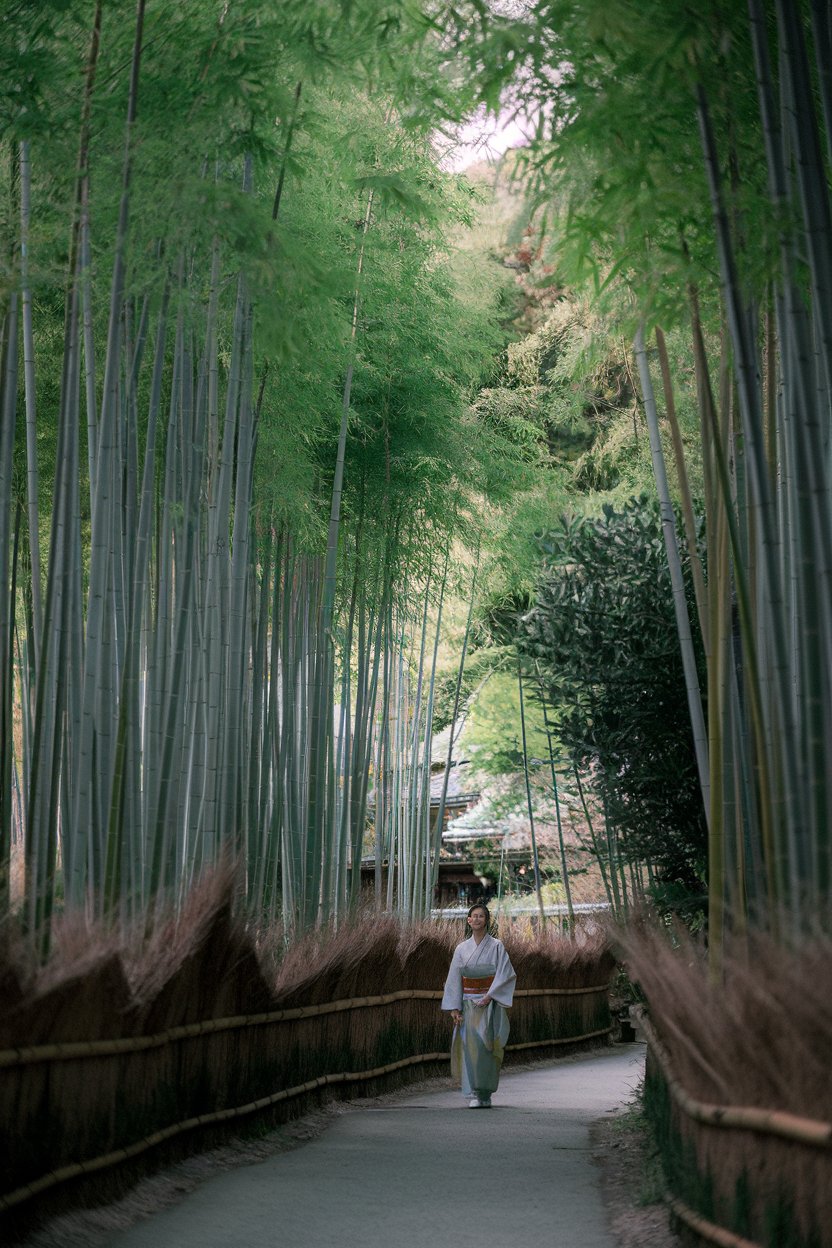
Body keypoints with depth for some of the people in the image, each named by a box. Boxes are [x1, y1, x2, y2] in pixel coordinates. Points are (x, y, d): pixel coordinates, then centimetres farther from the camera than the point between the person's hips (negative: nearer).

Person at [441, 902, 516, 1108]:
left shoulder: (496, 946, 0)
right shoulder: (462, 949, 7)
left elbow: (505, 974, -5)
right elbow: (454, 979, 7)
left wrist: (489, 996, -14)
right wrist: (454, 1008, 0)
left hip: (489, 1004, -2)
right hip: (468, 1004, 2)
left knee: (485, 1045, -9)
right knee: (470, 1046, -6)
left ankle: (485, 1094, 2)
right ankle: (473, 1095, -5)